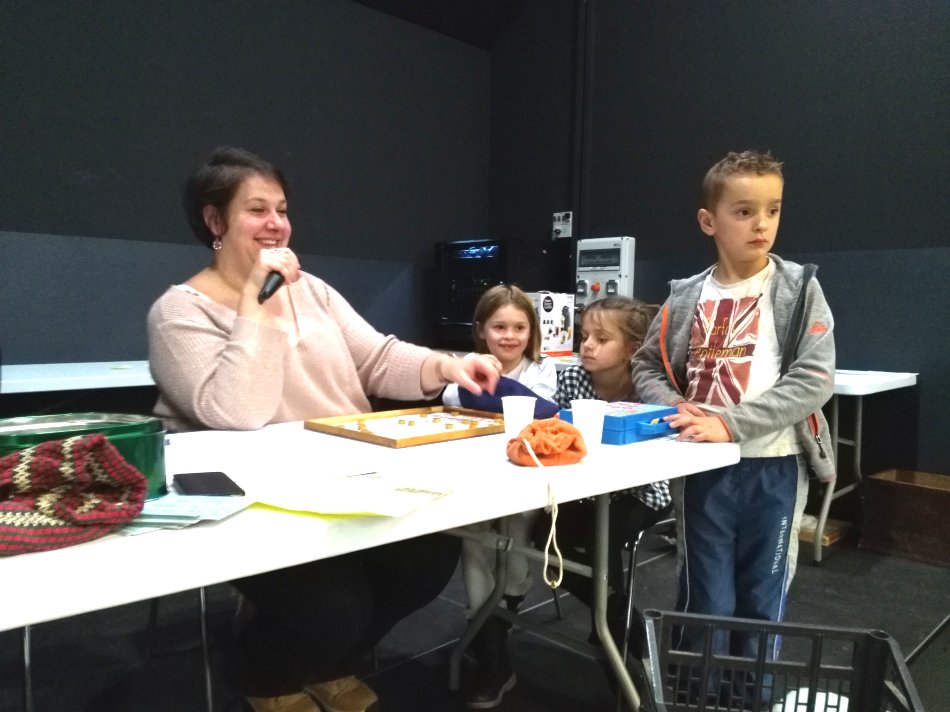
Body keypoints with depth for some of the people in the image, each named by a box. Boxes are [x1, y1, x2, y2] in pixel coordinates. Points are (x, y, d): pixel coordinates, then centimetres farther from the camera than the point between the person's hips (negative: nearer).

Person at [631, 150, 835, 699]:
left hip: (773, 467, -1)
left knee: (762, 602, 15)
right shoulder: (687, 297, 1)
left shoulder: (799, 288, -4)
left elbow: (815, 379, -13)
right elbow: (647, 366, 11)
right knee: (706, 602, 10)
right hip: (705, 468, 1)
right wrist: (675, 407, -10)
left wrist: (731, 422, -21)